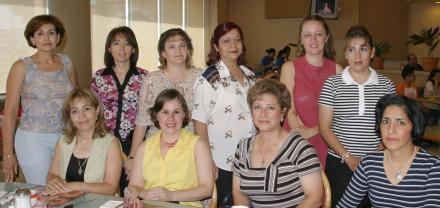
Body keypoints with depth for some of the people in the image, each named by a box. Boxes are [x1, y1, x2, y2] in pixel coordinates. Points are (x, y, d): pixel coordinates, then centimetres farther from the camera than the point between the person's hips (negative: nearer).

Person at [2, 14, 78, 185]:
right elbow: (10, 111, -3)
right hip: (34, 140, -3)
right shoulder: (22, 67, -3)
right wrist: (8, 154, -5)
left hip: (65, 138, 3)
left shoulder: (66, 62, 6)